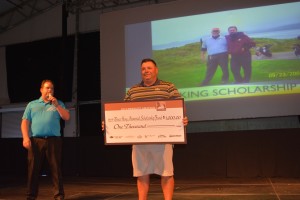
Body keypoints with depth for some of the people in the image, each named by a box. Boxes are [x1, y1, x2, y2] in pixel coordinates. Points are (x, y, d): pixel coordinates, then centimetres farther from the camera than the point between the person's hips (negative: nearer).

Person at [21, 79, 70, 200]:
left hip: (53, 140, 0)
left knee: (55, 168, -2)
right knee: (33, 169, 3)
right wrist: (25, 137, -6)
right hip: (35, 140, 1)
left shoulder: (58, 104, 15)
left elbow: (66, 117, 2)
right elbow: (25, 122, 8)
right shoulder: (32, 104, 16)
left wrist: (56, 105, -7)